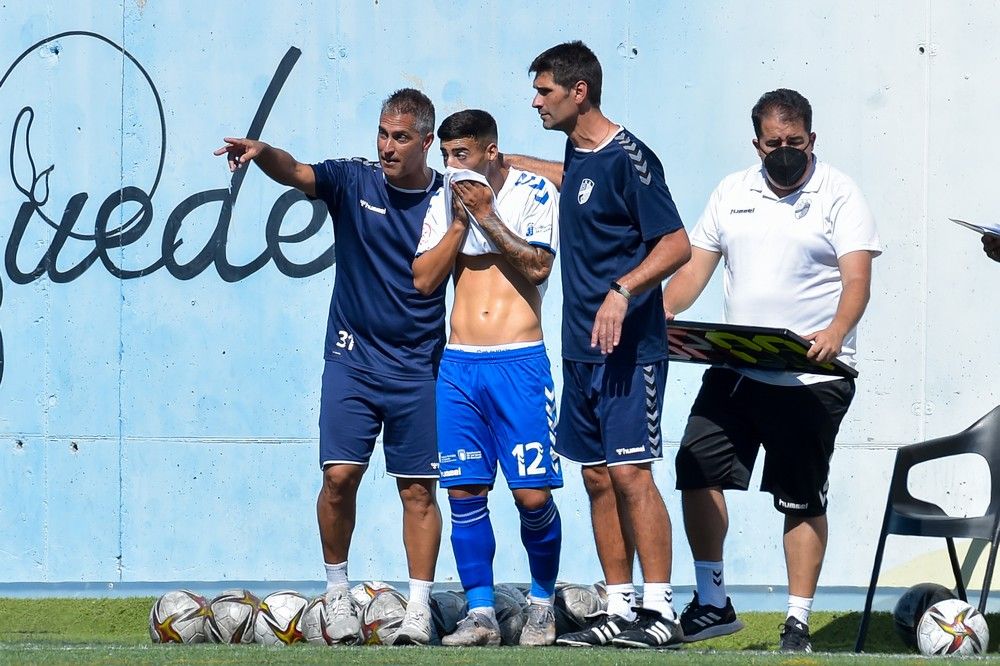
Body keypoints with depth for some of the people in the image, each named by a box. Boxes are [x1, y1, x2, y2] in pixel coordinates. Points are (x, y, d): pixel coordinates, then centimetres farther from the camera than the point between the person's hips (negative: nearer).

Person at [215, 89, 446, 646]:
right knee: (340, 474, -8)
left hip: (418, 367, 0)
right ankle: (338, 589, 10)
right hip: (353, 358, 0)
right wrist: (262, 154, -36)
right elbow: (295, 172, -18)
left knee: (418, 489, 3)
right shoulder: (354, 182, 0)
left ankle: (420, 607, 10)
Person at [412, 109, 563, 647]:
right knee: (464, 493, -1)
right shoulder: (445, 201, 12)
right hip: (459, 363, 4)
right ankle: (480, 613, 5)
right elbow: (423, 279, 4)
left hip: (519, 363, -4)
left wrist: (487, 216, -11)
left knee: (533, 495, -6)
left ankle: (542, 602, 14)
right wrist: (461, 222, -4)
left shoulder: (534, 192, 1)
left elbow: (538, 266, -10)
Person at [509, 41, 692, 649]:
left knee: (630, 472, -11)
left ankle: (660, 610, -10)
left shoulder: (627, 158, -13)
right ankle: (619, 611, 11)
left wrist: (623, 291, -28)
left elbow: (677, 244, -17)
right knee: (598, 477, 8)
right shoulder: (578, 154, 13)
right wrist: (516, 163, 36)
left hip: (629, 348, -9)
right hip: (581, 348, 9)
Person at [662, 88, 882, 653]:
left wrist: (837, 331, -32)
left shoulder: (839, 195, -3)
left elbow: (857, 279, -13)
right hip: (734, 369, 5)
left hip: (812, 378, -5)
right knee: (697, 471, -1)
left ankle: (798, 624, 6)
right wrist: (664, 310, -6)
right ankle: (712, 603, 11)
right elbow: (696, 264, 12)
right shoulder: (733, 193, 12)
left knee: (803, 499, 1)